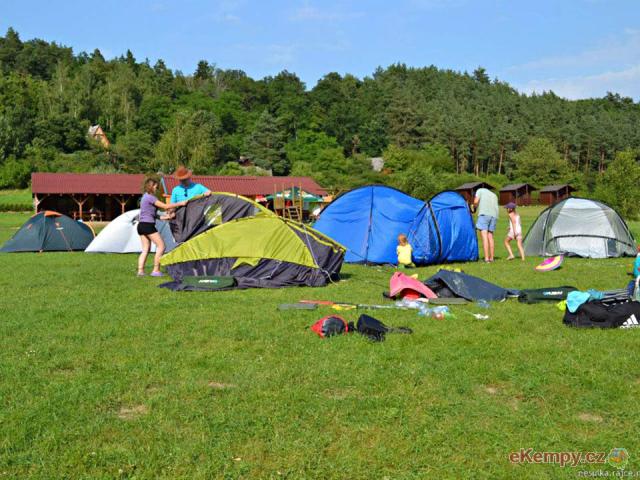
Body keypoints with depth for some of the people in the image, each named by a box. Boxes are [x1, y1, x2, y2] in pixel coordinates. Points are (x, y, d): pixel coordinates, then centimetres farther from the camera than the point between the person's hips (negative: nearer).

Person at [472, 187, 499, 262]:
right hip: (494, 216, 6)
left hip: (484, 214, -6)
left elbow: (476, 201, -1)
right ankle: (491, 258, 14)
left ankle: (486, 258, -16)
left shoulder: (480, 190, 15)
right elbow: (496, 208, 22)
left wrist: (474, 208, 18)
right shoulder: (494, 195, 30)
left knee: (484, 237, -9)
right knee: (490, 237, 13)